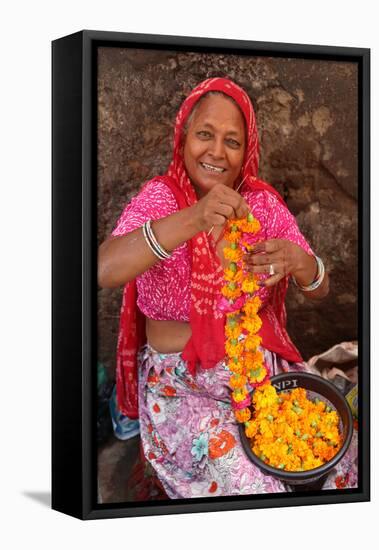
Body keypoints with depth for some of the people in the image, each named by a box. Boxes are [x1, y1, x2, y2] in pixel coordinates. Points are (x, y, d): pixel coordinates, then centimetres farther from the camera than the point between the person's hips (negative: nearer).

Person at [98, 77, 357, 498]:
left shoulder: (263, 202, 1)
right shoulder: (160, 198, -11)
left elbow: (319, 289, 0)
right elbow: (104, 270, -30)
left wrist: (297, 262, -26)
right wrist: (191, 220, -45)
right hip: (181, 384, -4)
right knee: (249, 484, -26)